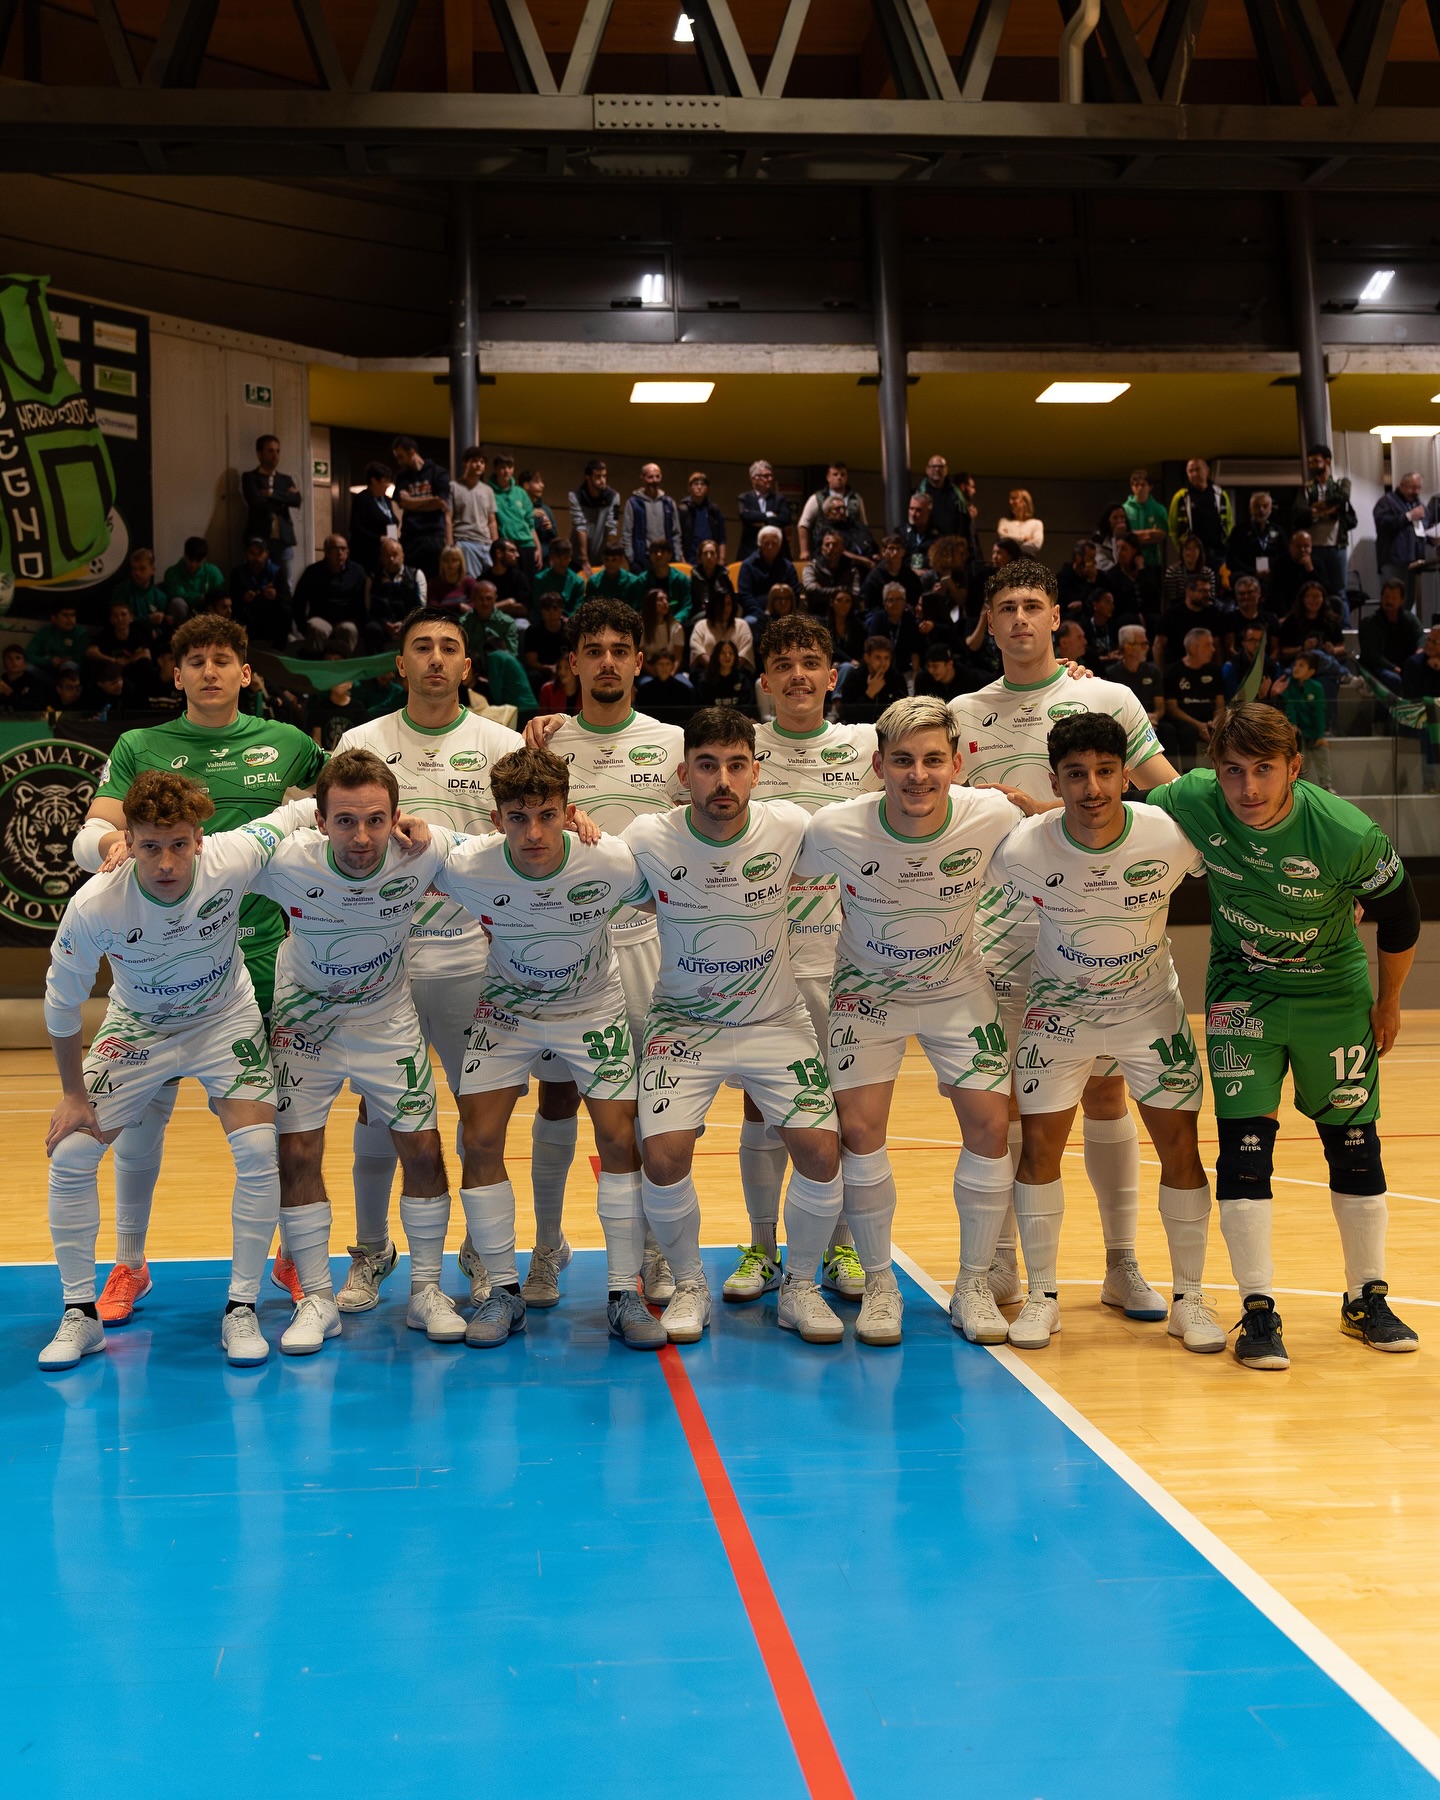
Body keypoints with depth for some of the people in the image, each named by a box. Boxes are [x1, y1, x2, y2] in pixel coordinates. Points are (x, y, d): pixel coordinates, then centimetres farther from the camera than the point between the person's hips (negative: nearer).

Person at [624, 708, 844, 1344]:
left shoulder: (789, 827, -13)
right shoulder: (648, 839, -16)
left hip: (777, 1021, 1)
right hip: (682, 1023, -1)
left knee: (821, 1150, -14)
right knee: (663, 1153, -18)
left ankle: (800, 1286, 12)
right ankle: (689, 1286, 9)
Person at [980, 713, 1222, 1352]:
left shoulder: (1173, 836, -23)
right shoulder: (1023, 849, -24)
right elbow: (976, 914, -4)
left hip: (1151, 1007, 0)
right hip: (1058, 1010, 0)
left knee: (1180, 1147, -2)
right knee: (1038, 1144, -4)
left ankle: (1189, 1298, 15)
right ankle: (1041, 1295, 13)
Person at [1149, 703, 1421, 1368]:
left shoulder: (1348, 834, -27)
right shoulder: (1191, 802, -22)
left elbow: (1400, 920, -9)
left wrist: (1388, 1005, 3)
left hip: (1335, 994, 0)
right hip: (1241, 991, 1)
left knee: (1353, 1140, 6)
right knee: (1244, 1138, -10)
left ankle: (1366, 1299, 24)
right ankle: (1258, 1311, 0)